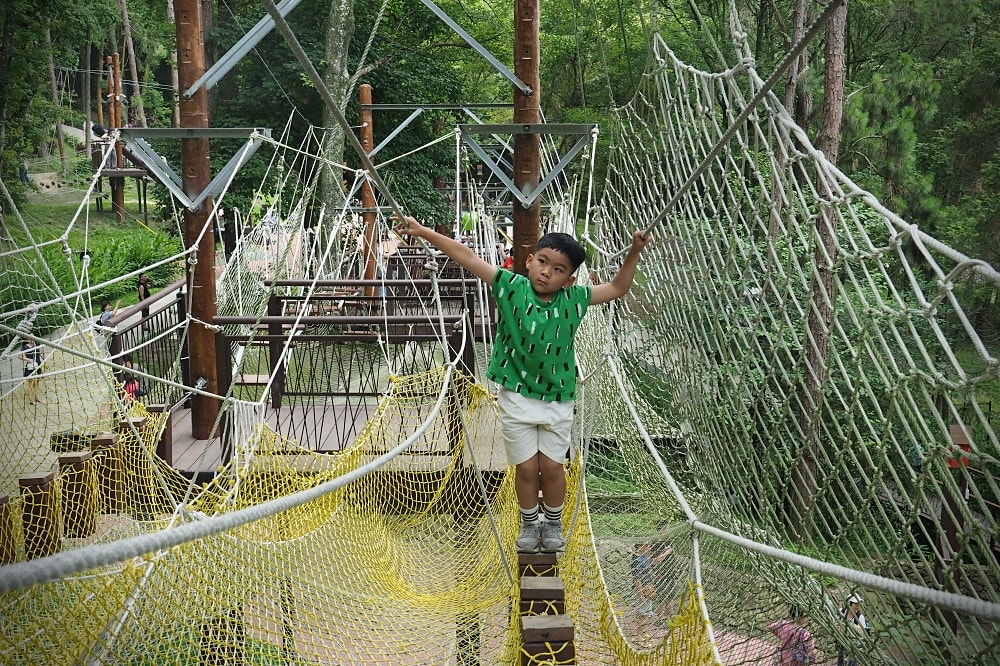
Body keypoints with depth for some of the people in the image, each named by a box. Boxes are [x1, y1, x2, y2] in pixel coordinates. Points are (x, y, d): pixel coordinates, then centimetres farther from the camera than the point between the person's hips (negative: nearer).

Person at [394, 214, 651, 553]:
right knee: (526, 466, 8)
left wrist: (634, 253, -7)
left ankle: (553, 523, 34)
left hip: (558, 398, 1)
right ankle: (529, 524, 32)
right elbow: (466, 256, -16)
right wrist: (422, 232, -20)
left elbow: (618, 288, 5)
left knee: (552, 465, 10)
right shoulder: (511, 287, -13)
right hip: (517, 395, -1)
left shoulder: (574, 299, -8)